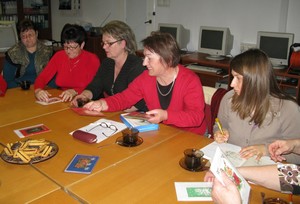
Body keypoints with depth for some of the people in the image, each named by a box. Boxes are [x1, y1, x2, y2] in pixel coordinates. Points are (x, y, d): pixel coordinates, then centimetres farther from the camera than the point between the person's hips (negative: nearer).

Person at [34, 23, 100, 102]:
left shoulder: (92, 60, -6)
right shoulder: (59, 56, 6)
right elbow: (42, 77, 2)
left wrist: (75, 92, -29)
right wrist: (38, 90, -20)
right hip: (62, 101, 3)